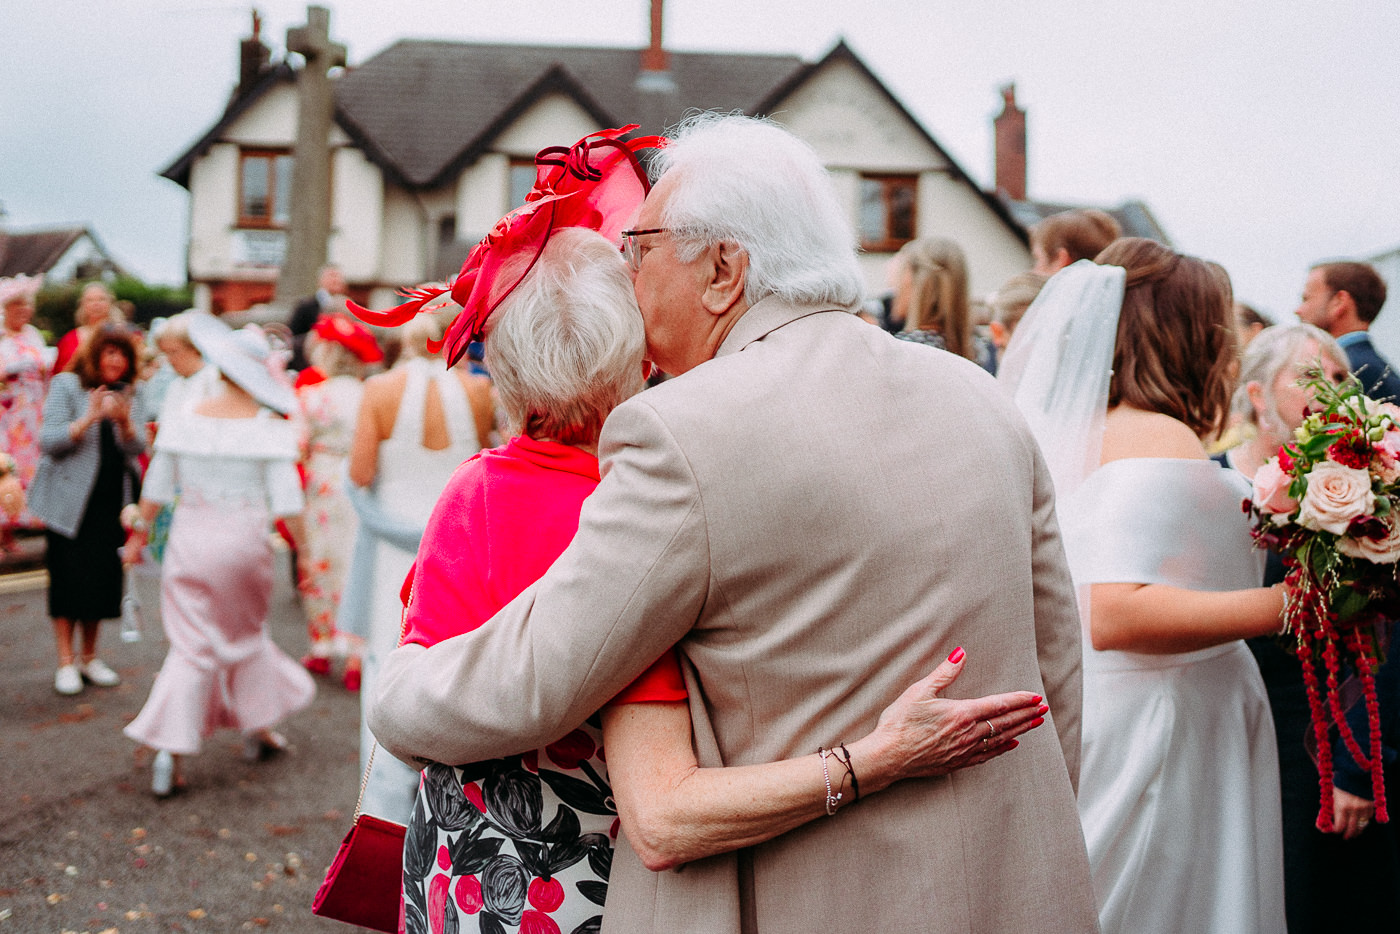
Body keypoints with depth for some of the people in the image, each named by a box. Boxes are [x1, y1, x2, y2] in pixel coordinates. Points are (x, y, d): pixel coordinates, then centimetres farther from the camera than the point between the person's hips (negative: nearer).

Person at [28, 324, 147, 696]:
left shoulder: (128, 395, 8)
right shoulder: (66, 386, -4)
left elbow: (137, 448, 0)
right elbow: (48, 442, -12)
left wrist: (124, 420, -20)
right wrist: (89, 419, -25)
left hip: (112, 501, 4)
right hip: (70, 499, -4)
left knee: (102, 578, 5)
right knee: (68, 578, -2)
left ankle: (89, 657, 20)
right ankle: (66, 662, 9)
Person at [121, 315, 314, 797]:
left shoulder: (185, 419, -2)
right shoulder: (270, 427, -10)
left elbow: (156, 488, 4)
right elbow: (286, 502, -13)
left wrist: (138, 533, 18)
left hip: (190, 540, 2)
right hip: (244, 541, -1)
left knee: (192, 644, 5)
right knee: (245, 634, 20)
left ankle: (170, 751, -4)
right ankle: (258, 727, 33)